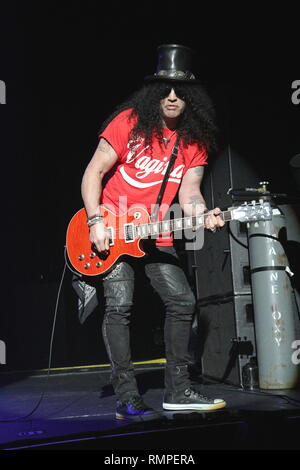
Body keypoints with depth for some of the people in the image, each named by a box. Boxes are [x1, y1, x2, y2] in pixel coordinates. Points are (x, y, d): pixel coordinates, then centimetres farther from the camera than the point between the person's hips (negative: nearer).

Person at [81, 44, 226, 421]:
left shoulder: (195, 141, 3)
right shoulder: (130, 122, -9)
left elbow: (188, 191, -2)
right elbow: (93, 172, -9)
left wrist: (203, 215, -24)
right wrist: (96, 222, -18)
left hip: (155, 235, 5)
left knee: (183, 302, 0)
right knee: (119, 307, -11)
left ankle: (177, 391, 13)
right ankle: (127, 398, -1)